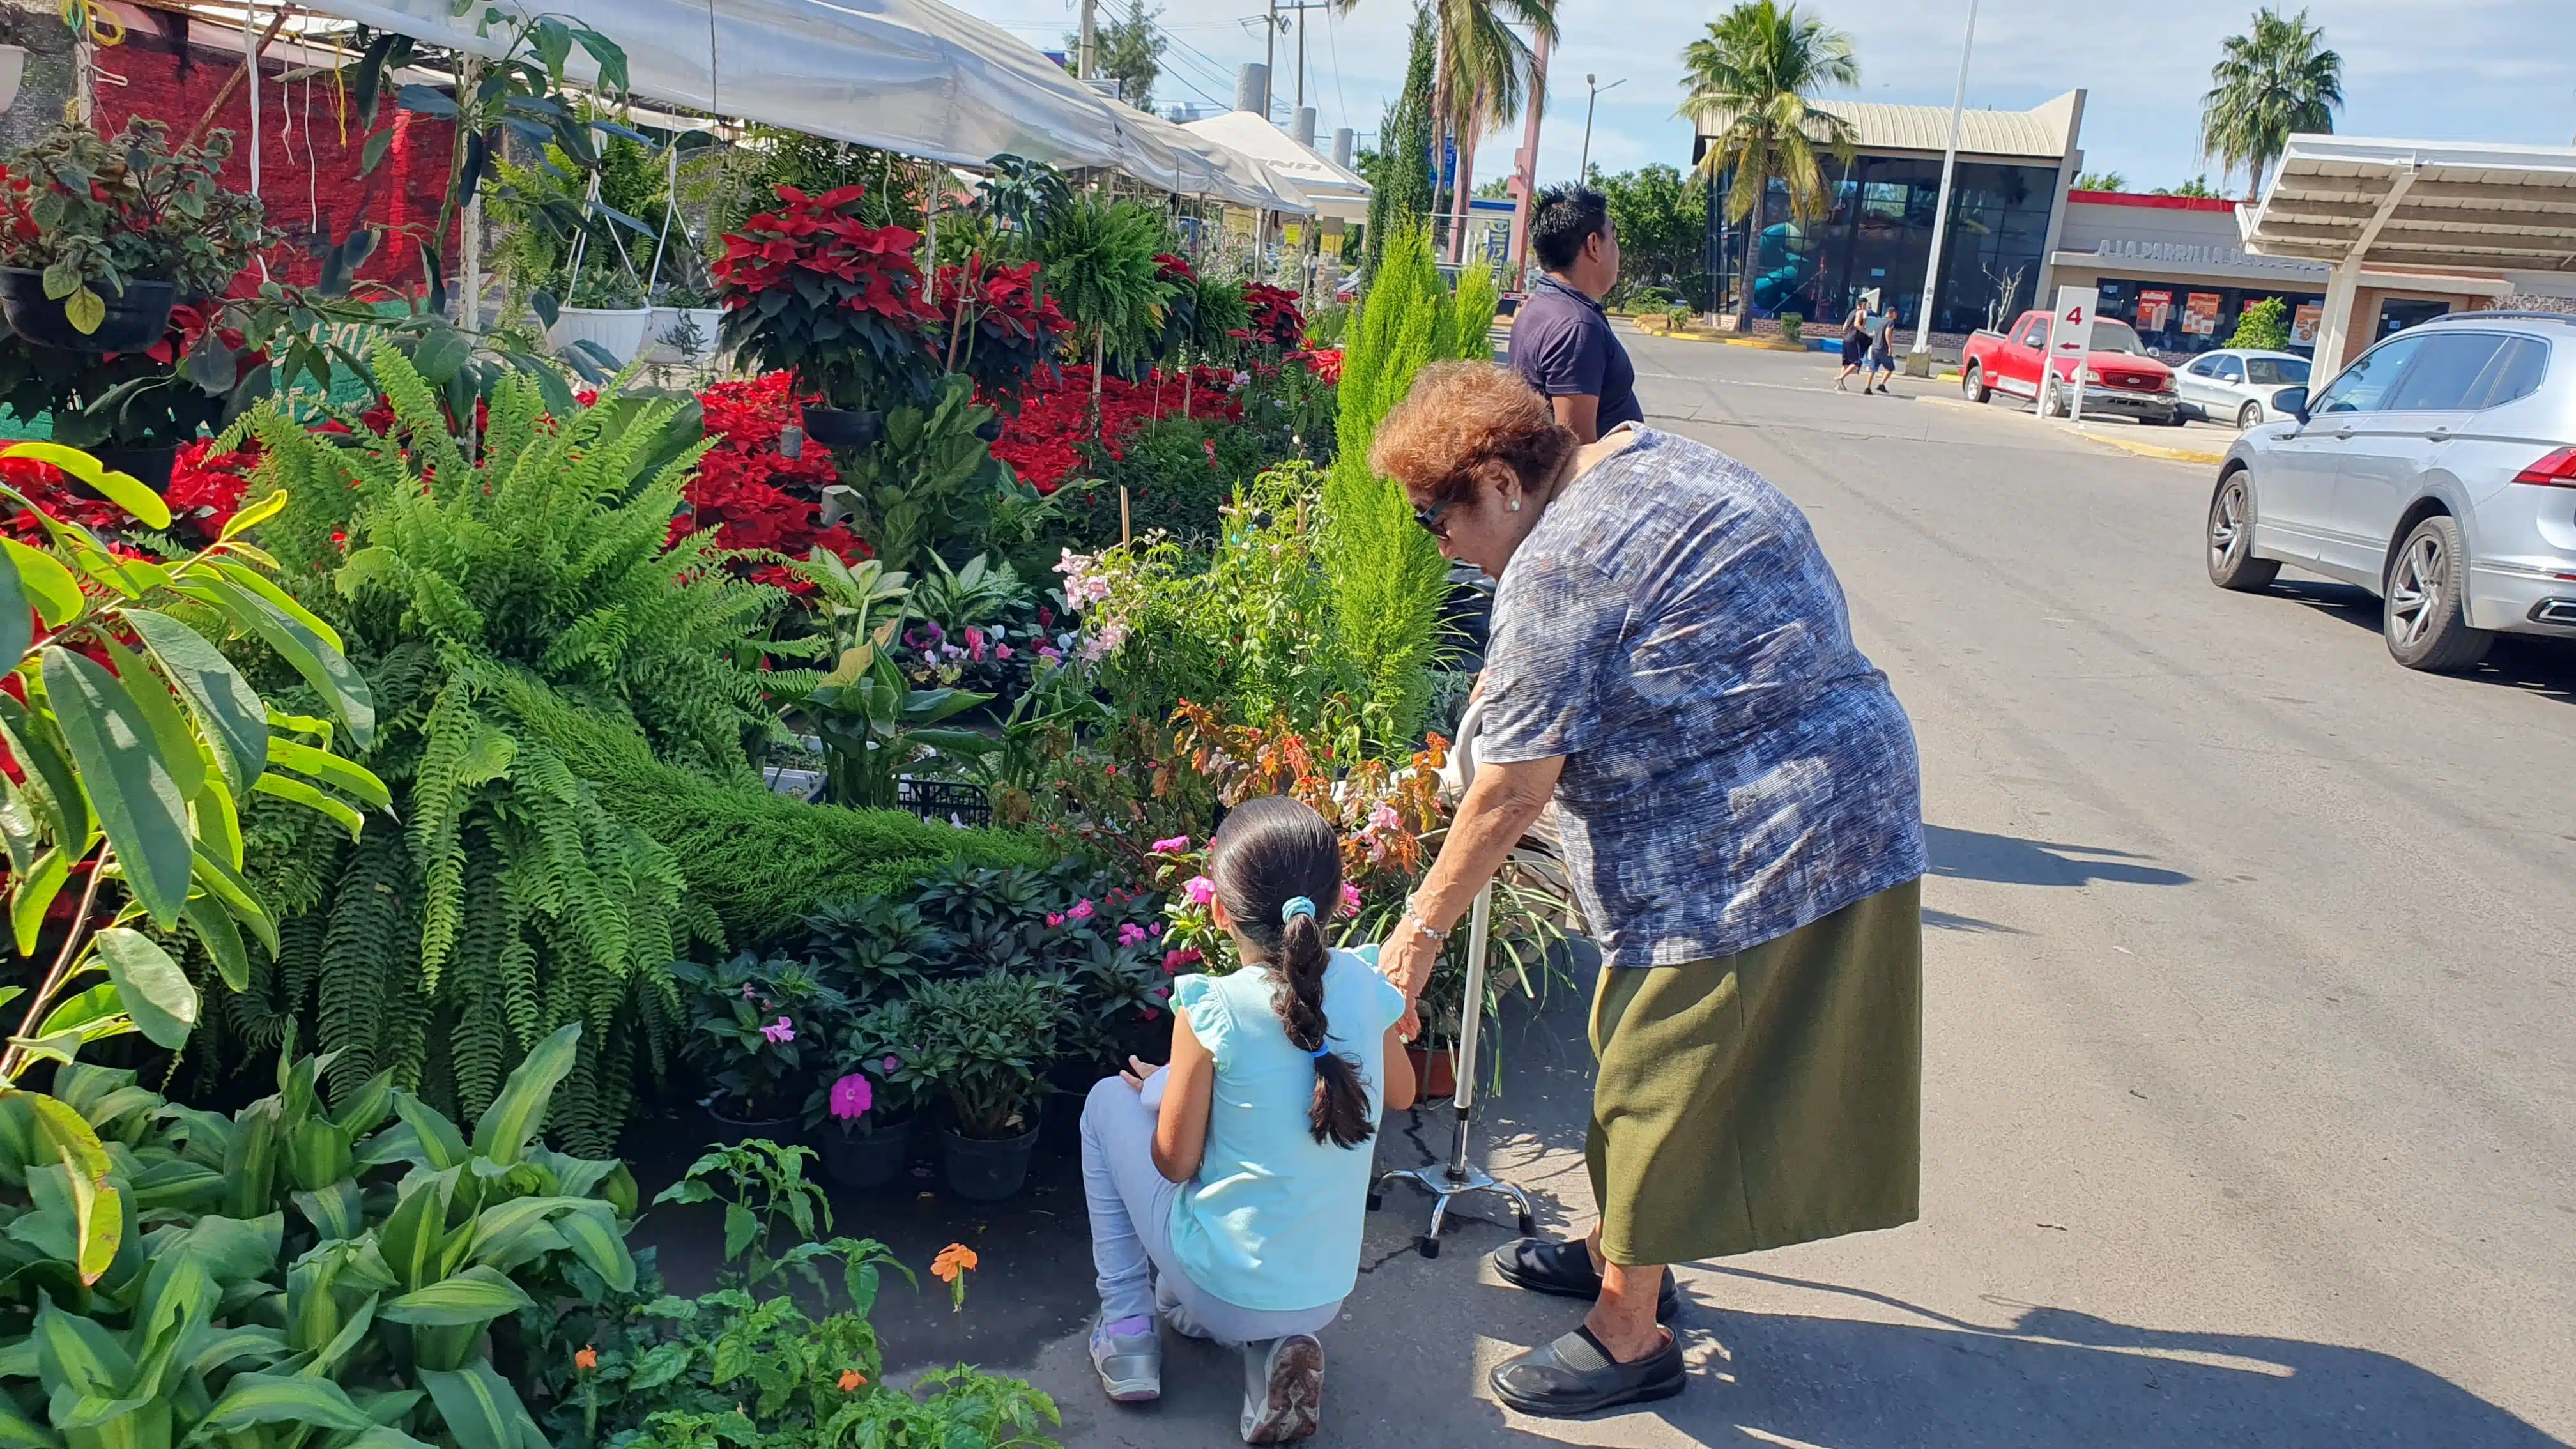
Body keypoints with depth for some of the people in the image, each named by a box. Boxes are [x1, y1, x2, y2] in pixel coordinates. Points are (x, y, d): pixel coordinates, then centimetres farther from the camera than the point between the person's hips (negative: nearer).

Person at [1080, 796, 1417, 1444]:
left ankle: (1128, 1330, 16)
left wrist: (1156, 1092, 9)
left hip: (1221, 1290, -5)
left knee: (1109, 1102, 15)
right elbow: (1401, 1093, 10)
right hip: (1326, 1296, 5)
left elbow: (1175, 1163, -12)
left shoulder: (1209, 1015, -22)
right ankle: (1278, 1348, 14)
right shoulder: (1365, 987, -9)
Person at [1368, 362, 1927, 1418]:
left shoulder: (1557, 567, -19)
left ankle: (1626, 1333, 21)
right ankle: (1626, 1250, 39)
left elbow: (1511, 793, -18)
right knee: (1647, 1057, 22)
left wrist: (1419, 929, -7)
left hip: (1753, 849, -10)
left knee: (1659, 1081, 4)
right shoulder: (1660, 462, 10)